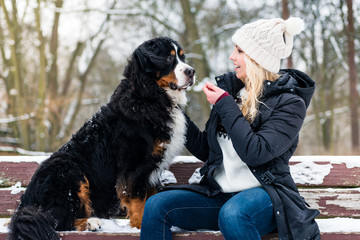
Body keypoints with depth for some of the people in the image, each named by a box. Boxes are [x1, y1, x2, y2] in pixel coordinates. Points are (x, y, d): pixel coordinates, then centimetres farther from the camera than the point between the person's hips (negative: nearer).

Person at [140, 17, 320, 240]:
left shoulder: (289, 103, -6)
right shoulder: (231, 87, 11)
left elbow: (254, 153, -21)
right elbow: (206, 150, 17)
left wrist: (225, 105, -14)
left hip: (263, 192, -6)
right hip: (219, 192, 6)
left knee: (232, 215, -39)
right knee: (156, 205, -15)